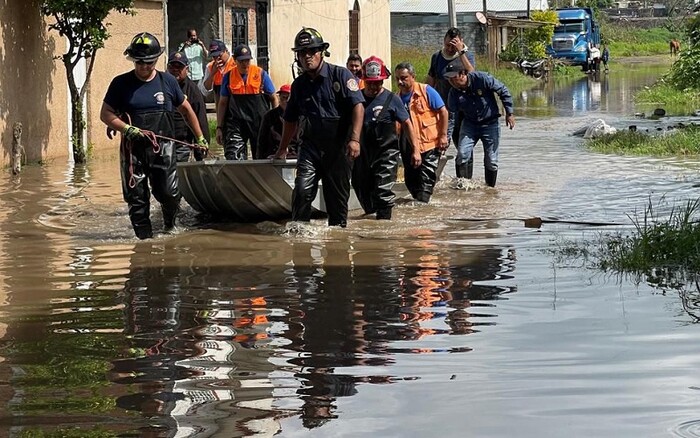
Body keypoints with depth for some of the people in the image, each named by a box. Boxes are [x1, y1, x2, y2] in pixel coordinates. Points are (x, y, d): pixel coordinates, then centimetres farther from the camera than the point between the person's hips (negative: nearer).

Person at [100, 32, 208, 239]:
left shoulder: (167, 82, 8)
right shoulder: (121, 83, 3)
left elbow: (186, 109, 18)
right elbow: (106, 114, 3)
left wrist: (200, 138, 18)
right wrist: (127, 129, -13)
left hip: (163, 148, 0)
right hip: (133, 149, 0)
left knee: (169, 193, -5)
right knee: (136, 198, -1)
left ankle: (170, 226, 24)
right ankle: (144, 236, 8)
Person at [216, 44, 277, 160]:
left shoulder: (261, 74, 2)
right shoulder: (229, 76, 5)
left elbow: (273, 98, 8)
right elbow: (222, 103, 11)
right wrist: (219, 127, 7)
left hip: (259, 122, 0)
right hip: (235, 123, 0)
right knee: (233, 158, -14)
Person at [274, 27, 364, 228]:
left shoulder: (340, 75, -3)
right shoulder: (299, 84, 11)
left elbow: (358, 107, -10)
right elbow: (291, 119, 22)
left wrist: (354, 139, -20)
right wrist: (282, 149, 26)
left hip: (338, 145, -3)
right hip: (310, 145, 3)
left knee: (337, 195, 4)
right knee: (303, 189, -14)